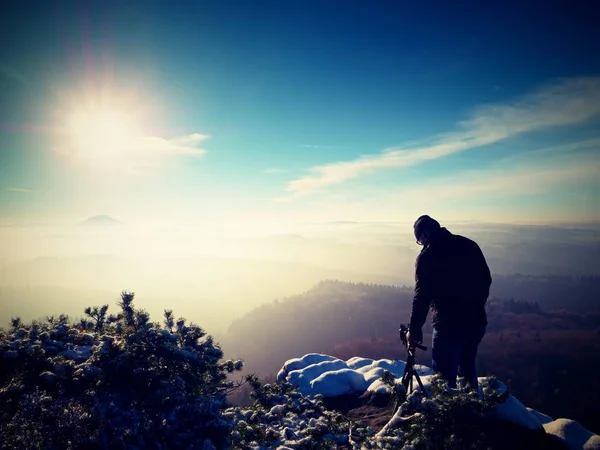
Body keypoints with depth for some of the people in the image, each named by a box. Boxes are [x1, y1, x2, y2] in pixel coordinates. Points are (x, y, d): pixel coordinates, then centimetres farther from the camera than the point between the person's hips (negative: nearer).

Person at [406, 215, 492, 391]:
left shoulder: (426, 255, -10)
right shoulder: (469, 244, 6)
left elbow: (422, 295, -11)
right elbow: (486, 279, 11)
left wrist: (414, 328, -2)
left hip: (448, 324, -6)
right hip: (476, 321, 7)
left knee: (446, 375, 3)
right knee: (467, 366, 25)